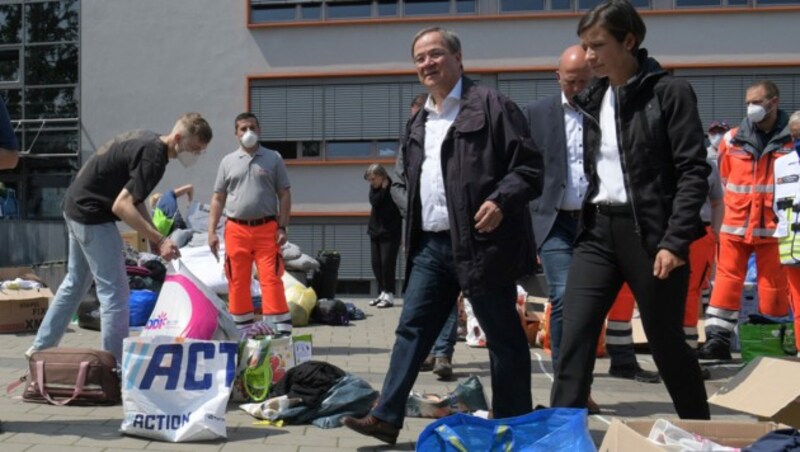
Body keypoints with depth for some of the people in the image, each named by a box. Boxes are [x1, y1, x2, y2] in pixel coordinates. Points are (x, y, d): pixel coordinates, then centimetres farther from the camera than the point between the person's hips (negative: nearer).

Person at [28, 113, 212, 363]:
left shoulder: (148, 140, 7)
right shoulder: (153, 157, -23)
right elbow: (122, 206, -28)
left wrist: (153, 235, 4)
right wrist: (159, 239, -28)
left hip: (76, 206, 10)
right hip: (92, 215, -10)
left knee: (75, 283, 22)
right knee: (115, 293, -5)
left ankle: (41, 348, 33)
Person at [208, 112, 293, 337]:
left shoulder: (273, 159, 7)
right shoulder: (228, 161, 12)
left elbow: (284, 195, 5)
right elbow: (218, 198, 12)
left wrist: (282, 227, -5)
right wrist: (211, 231, 4)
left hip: (266, 229, -2)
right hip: (236, 230, 2)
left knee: (271, 278, -8)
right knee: (237, 281, 4)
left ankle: (282, 329, -7)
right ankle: (243, 329, 14)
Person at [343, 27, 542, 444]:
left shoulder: (491, 105, -4)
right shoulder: (418, 123, 18)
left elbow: (529, 167, -9)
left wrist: (501, 201, -24)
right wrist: (412, 237, 18)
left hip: (481, 244, -7)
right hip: (430, 245, 7)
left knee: (504, 339, 4)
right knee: (411, 331, 6)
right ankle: (387, 417, 12)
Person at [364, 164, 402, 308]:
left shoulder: (392, 189, -11)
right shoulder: (374, 188, 8)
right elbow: (374, 201, -11)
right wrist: (383, 189, -14)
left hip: (390, 233, -7)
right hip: (375, 231, 7)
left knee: (387, 263, -8)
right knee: (376, 263, 8)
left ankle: (389, 295, -2)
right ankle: (383, 292, 17)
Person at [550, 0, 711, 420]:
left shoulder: (669, 91, -7)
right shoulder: (592, 99, 11)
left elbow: (694, 172, -11)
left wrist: (675, 241, -17)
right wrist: (586, 222, 10)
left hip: (651, 231, -5)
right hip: (597, 229, 5)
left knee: (666, 342, 8)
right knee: (574, 339, -4)